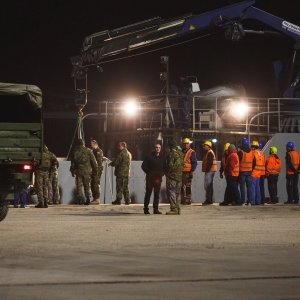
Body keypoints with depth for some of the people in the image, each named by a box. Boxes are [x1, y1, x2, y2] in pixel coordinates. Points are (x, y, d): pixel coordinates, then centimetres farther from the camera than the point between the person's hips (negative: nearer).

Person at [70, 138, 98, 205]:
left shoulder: (75, 152, 0)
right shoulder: (88, 151, -1)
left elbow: (72, 163, 5)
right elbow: (93, 161, 1)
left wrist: (72, 171, 15)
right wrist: (95, 169, 10)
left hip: (78, 171, 0)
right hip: (87, 171, 0)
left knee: (79, 186, 6)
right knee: (87, 186, 7)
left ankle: (80, 199, 2)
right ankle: (88, 199, -1)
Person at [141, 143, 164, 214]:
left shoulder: (162, 157, 10)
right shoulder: (149, 157, -3)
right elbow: (143, 166, -3)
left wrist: (162, 173, 4)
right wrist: (149, 173, -8)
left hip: (158, 178, 4)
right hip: (150, 178, -4)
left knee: (157, 194, 4)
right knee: (148, 193, 0)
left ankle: (156, 209, 8)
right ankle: (146, 208, 3)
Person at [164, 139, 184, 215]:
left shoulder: (171, 154, -14)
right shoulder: (180, 153, 9)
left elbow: (170, 165, -16)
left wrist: (166, 171, -1)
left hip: (172, 175, -8)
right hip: (179, 176, 8)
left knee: (171, 192, -6)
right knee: (177, 193, 14)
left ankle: (173, 209, -11)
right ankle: (178, 209, 15)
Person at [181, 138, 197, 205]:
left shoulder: (192, 152, -3)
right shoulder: (181, 152, 15)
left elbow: (194, 163, -6)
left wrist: (192, 171, -13)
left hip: (188, 172, -6)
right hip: (181, 172, 6)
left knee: (188, 187, -6)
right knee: (182, 187, 7)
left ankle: (188, 200, -5)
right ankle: (183, 199, 13)